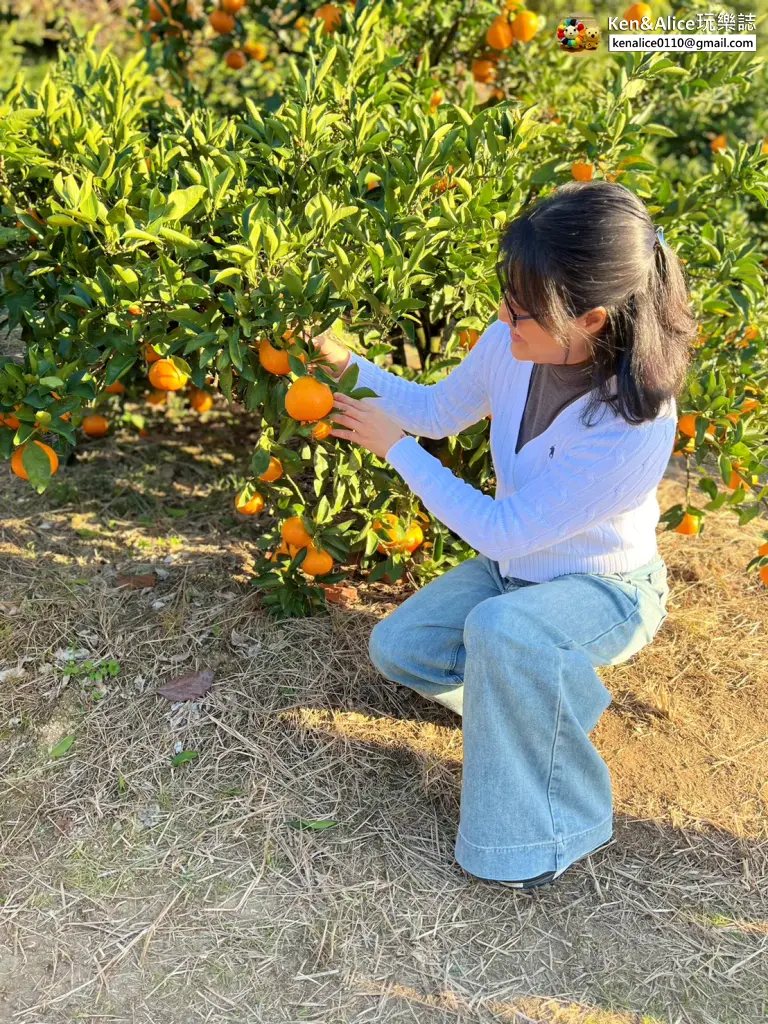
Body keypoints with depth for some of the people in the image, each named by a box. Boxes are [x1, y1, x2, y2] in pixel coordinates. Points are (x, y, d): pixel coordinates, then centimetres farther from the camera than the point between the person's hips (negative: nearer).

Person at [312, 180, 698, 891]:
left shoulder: (634, 429, -38)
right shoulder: (513, 345, -19)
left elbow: (502, 532, -29)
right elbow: (438, 411, 2)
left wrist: (396, 446, -23)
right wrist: (350, 367, -12)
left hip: (607, 592, -7)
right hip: (514, 567, 7)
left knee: (500, 630, -37)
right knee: (395, 648, -2)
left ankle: (555, 828, -14)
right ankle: (544, 703, 16)